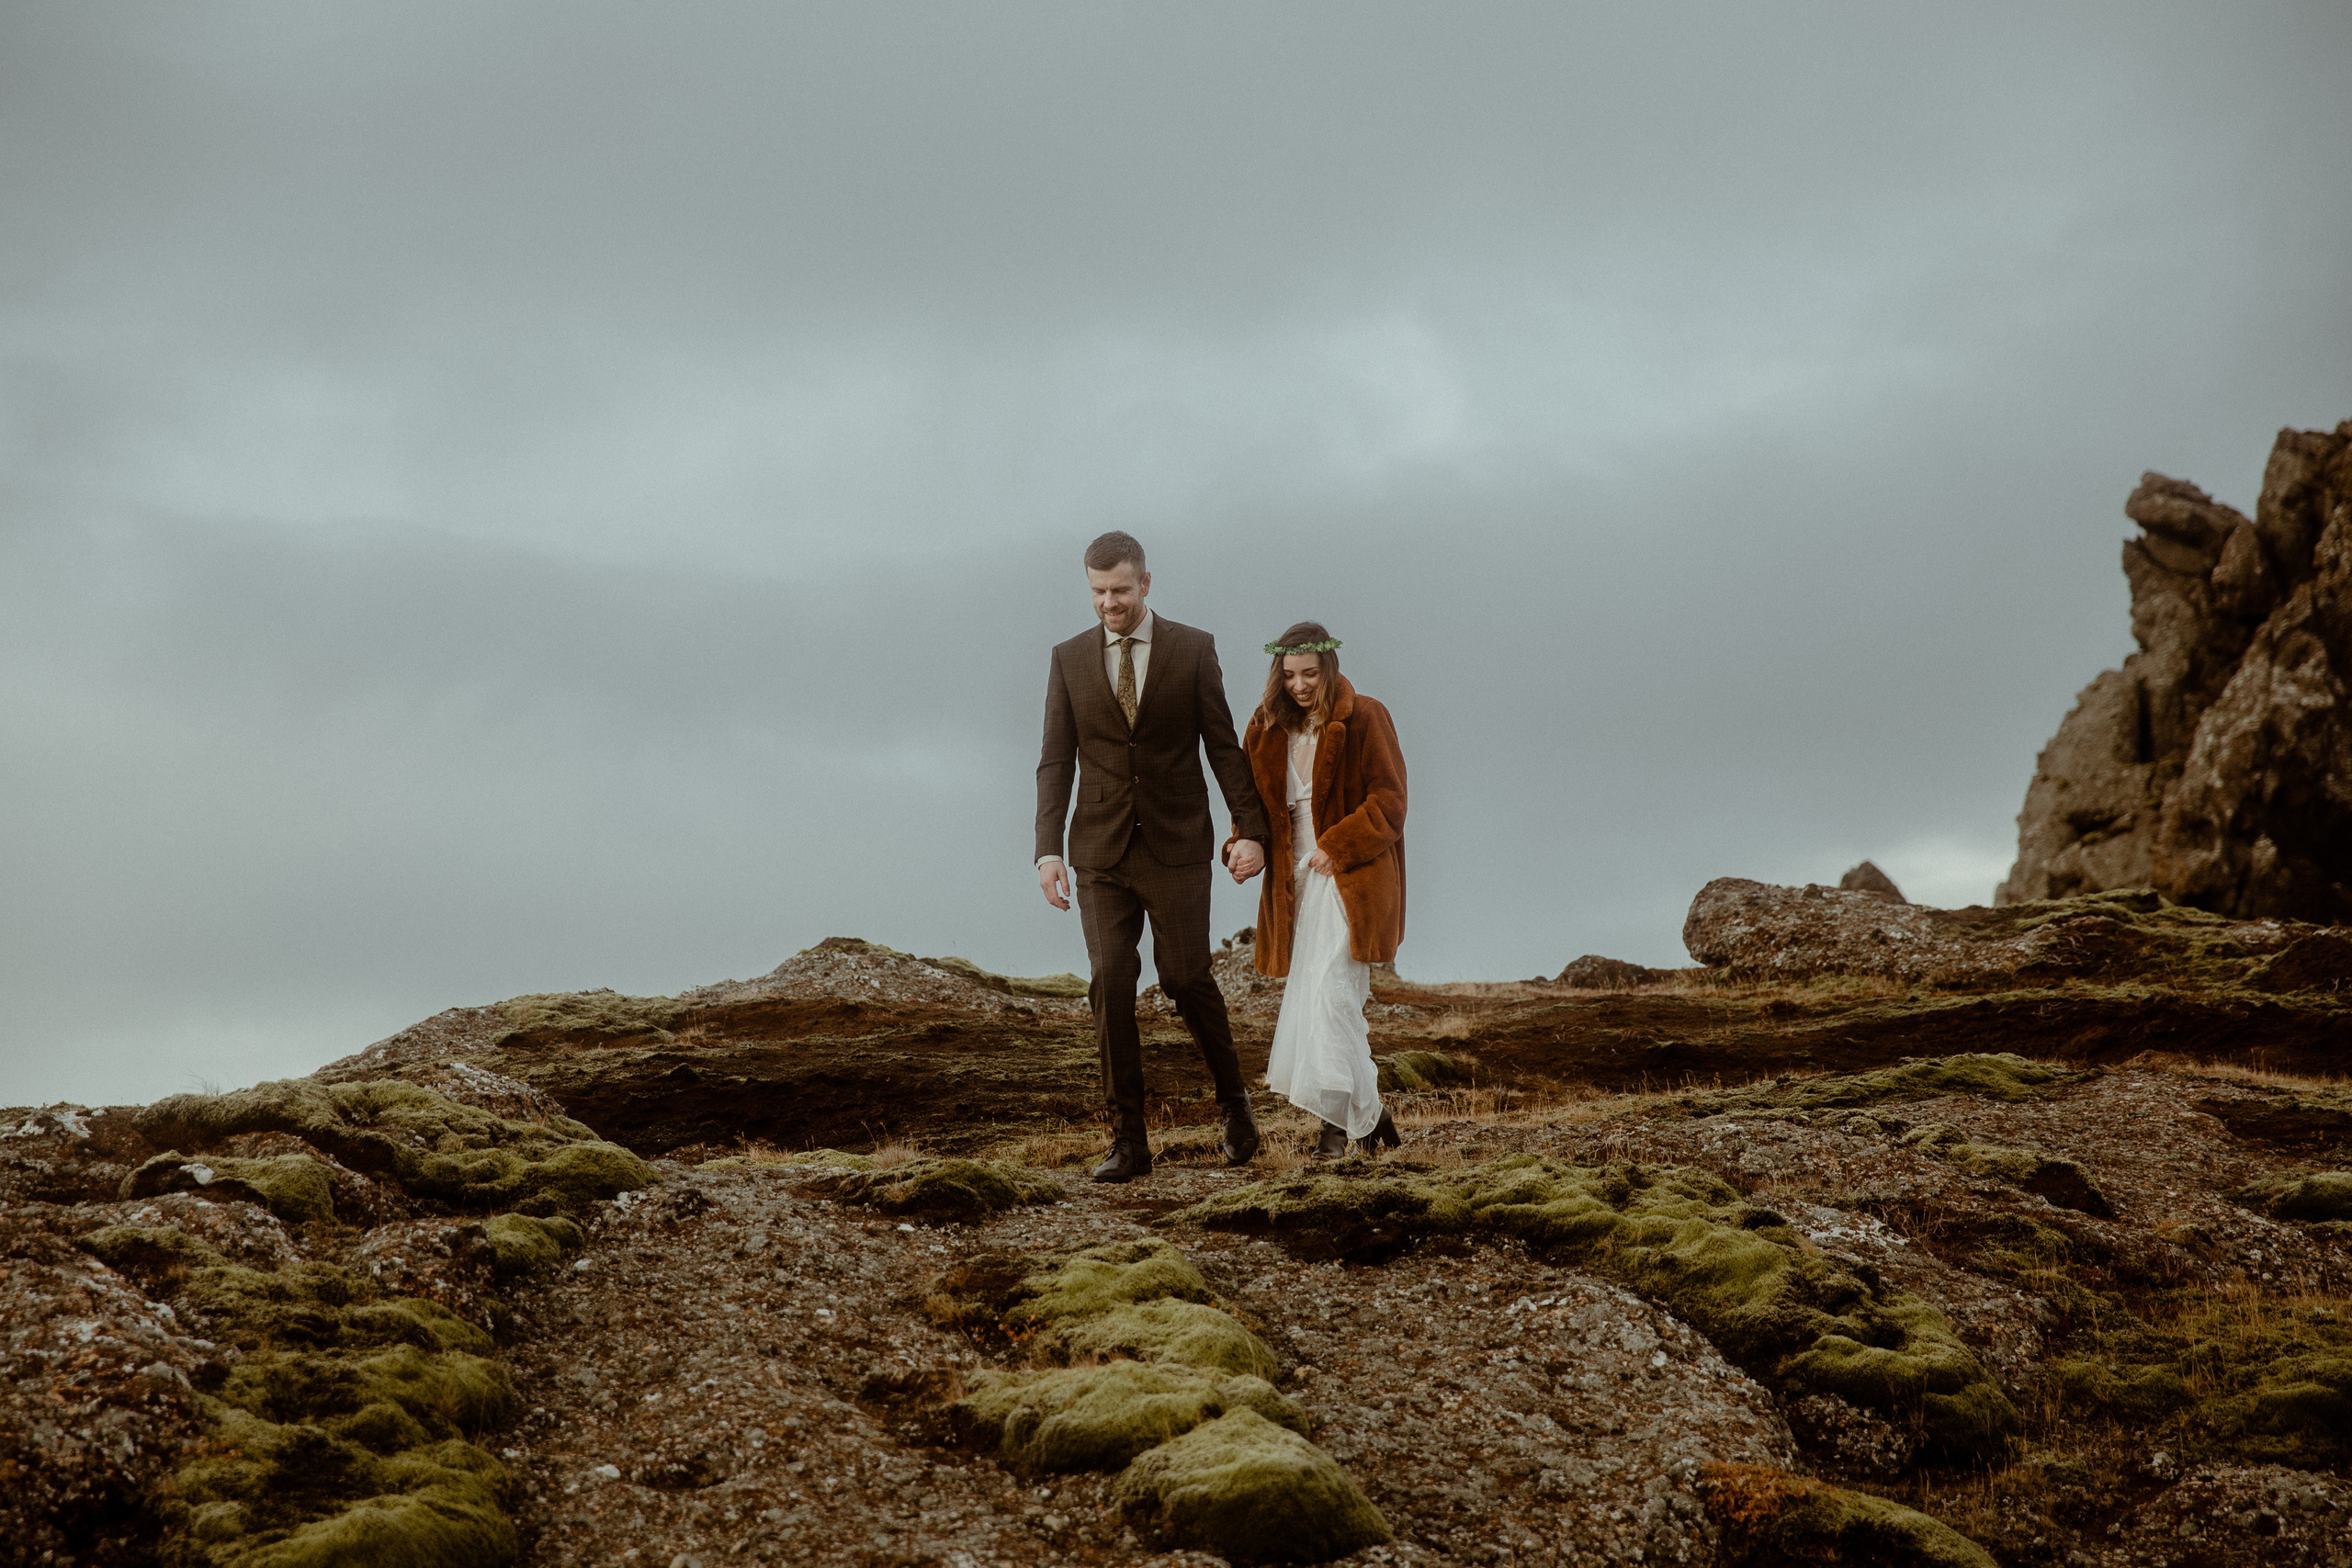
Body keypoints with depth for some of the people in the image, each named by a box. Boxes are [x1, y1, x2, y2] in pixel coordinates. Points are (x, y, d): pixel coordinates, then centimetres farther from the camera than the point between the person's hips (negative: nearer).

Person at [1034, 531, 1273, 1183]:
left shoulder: (1194, 649, -1)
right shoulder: (1069, 659, 4)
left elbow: (1224, 746, 0)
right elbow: (1056, 762, 3)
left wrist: (1251, 830, -9)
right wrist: (1047, 850, -7)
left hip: (1176, 845, -1)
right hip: (1102, 852, 1)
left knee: (1188, 980, -2)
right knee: (1110, 985, -8)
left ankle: (1233, 1098, 26)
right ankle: (1128, 1141, -2)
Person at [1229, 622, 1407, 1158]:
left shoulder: (1365, 719, -4)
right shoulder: (1269, 727, 12)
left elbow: (1389, 802, -7)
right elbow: (1251, 796, 16)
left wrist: (1336, 847, -16)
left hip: (1351, 878, -6)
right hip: (1296, 879, 6)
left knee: (1330, 989, -17)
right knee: (1317, 996, 5)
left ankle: (1336, 1121, -15)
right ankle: (1368, 1111, 15)